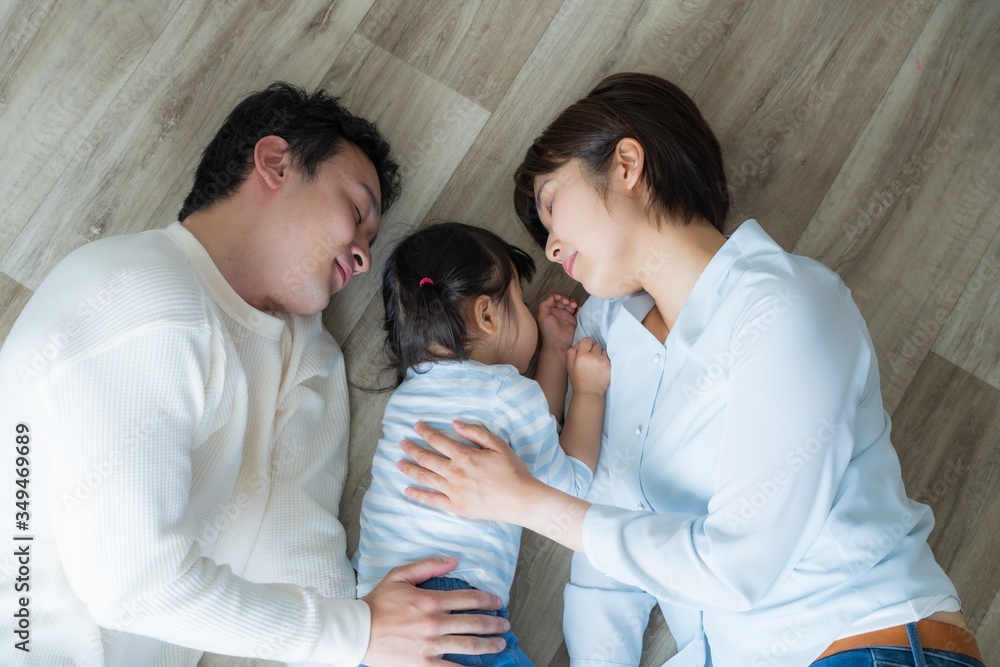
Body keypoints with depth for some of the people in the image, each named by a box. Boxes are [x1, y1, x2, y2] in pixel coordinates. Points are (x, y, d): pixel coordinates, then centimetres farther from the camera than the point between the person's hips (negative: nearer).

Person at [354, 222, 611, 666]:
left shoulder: (410, 389, 21)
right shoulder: (511, 392, -2)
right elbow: (569, 488, 10)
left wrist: (556, 350, 35)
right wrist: (590, 390, 18)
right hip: (450, 593, -8)